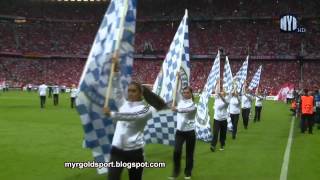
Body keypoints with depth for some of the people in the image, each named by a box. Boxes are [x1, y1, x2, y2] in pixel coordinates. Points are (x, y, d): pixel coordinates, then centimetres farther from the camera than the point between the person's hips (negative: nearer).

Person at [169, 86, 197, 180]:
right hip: (179, 131, 3)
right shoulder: (180, 101, 5)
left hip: (190, 132, -3)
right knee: (176, 151, -8)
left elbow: (187, 110, -37)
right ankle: (175, 172, 9)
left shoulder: (193, 105, -17)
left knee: (189, 153, 8)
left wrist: (177, 109, -52)